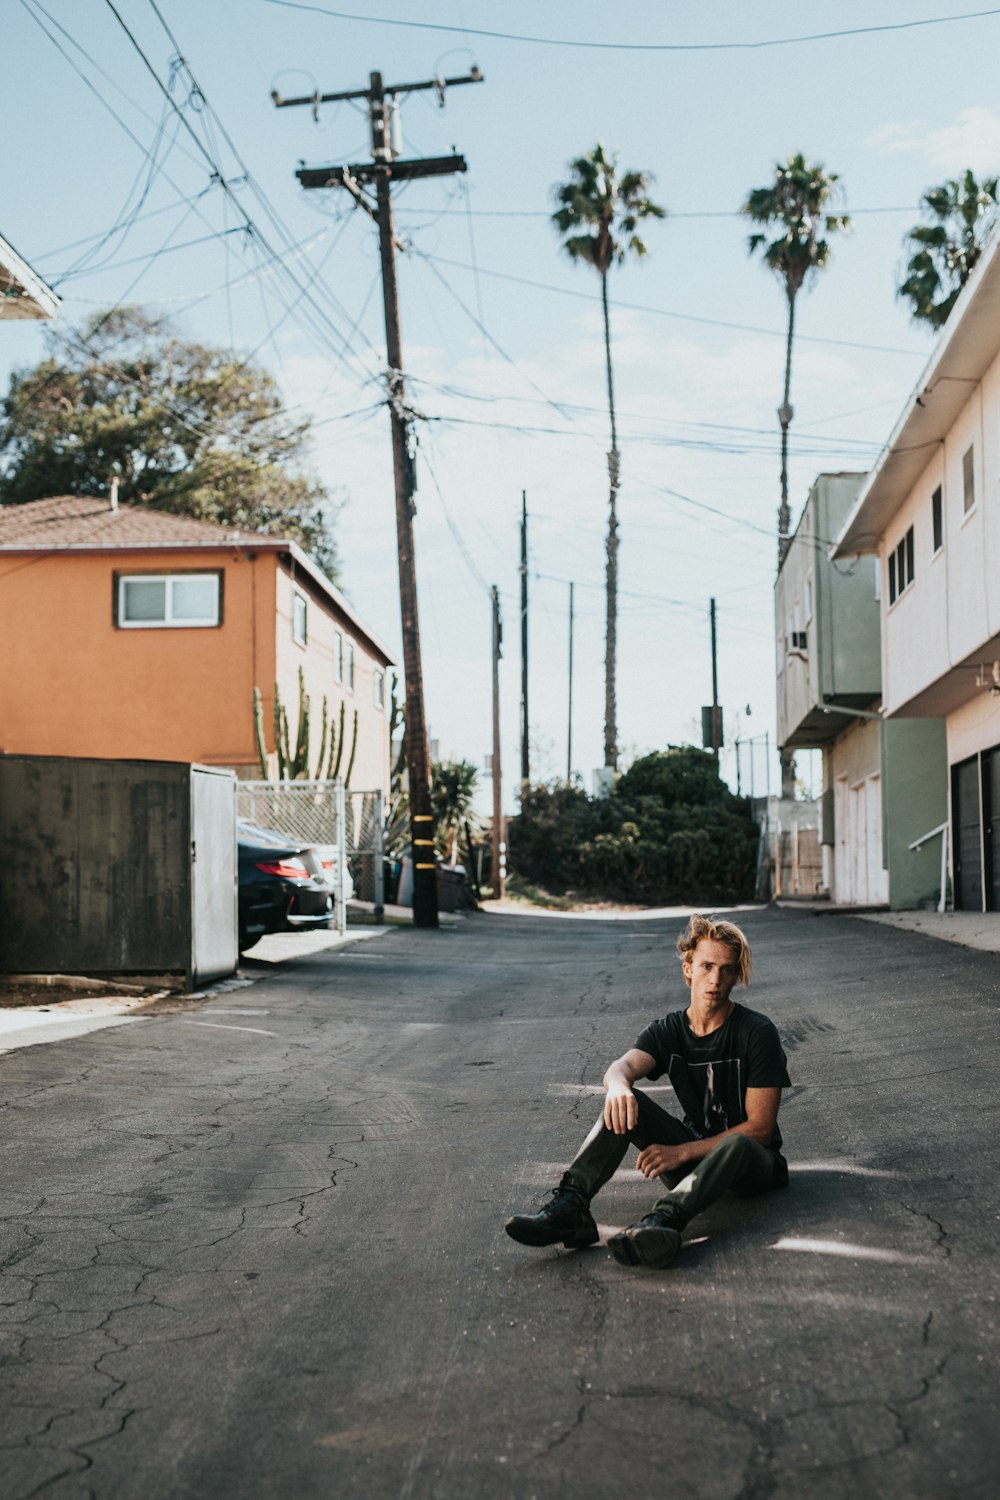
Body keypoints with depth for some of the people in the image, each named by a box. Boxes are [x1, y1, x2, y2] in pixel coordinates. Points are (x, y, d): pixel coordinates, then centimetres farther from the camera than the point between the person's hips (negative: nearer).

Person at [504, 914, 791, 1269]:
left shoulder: (757, 1033, -12)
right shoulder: (666, 1032, -1)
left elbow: (760, 1128, -16)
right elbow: (621, 1067, -22)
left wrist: (681, 1152, -22)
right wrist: (618, 1085, -49)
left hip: (754, 1163, -4)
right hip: (694, 1155, 4)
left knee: (739, 1145, -40)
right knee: (625, 1103, -20)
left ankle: (664, 1219, -63)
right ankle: (570, 1205, -37)